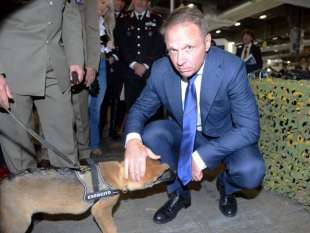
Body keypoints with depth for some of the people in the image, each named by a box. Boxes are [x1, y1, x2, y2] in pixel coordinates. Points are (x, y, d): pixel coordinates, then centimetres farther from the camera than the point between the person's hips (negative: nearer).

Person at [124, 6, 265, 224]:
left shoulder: (232, 68, -27)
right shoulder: (160, 70, -19)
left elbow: (249, 128, -26)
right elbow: (140, 108, -9)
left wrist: (201, 156, -34)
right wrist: (132, 140, -32)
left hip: (224, 135, -2)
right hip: (184, 133, 3)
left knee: (251, 171, -29)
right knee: (150, 134, -24)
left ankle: (226, 185, 12)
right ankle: (179, 192, 3)